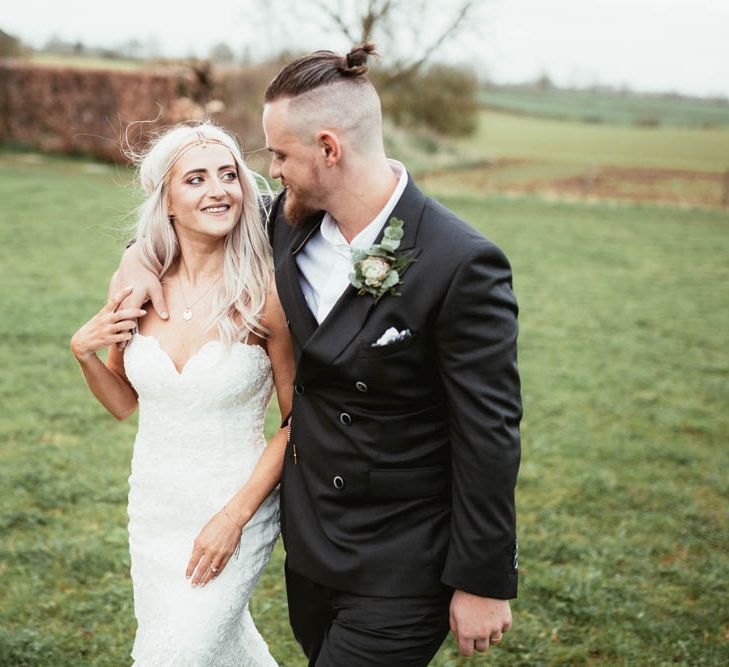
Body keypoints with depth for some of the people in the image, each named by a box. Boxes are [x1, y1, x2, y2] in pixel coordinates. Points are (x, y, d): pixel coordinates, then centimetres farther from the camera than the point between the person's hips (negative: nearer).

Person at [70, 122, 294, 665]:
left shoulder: (265, 293, -18)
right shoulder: (138, 286, -6)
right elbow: (125, 403, 8)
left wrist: (235, 516, -15)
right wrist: (85, 351, -11)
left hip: (236, 507, -4)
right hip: (154, 504, 5)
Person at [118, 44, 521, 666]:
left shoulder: (462, 265, -24)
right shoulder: (292, 220, -5)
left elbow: (488, 437, -20)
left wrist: (484, 583, -14)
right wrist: (142, 253, -2)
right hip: (310, 537, 7)